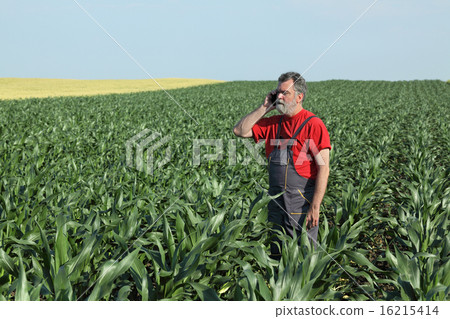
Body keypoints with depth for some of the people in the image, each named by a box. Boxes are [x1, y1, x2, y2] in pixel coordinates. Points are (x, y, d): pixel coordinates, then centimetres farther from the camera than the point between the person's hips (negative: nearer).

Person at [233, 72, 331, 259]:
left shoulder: (313, 124, -9)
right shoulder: (272, 123, 10)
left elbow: (323, 168, -13)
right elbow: (240, 131, 6)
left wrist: (315, 208, -18)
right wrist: (264, 108, 1)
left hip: (302, 204, -6)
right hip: (276, 202, 6)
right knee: (276, 257, 14)